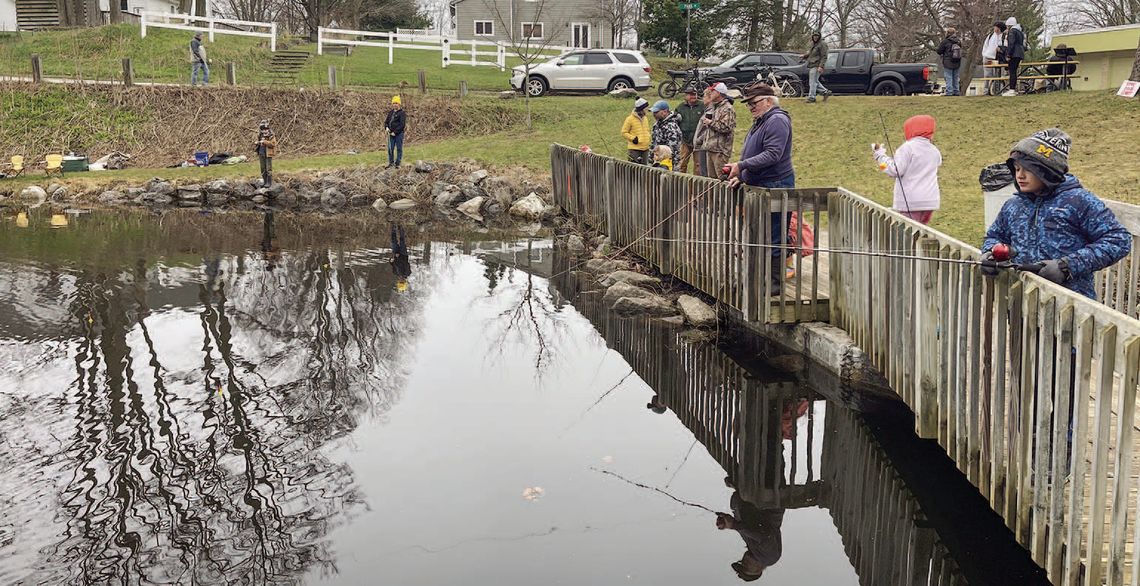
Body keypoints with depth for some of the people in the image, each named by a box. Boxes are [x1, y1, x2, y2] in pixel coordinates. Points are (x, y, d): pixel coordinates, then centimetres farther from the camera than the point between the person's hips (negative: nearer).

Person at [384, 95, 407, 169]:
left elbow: (402, 124, -14)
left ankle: (398, 163, 8)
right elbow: (386, 121, 20)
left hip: (399, 133, -6)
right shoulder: (391, 112, 14)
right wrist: (386, 127, -2)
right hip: (391, 134, 6)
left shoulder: (402, 113, -8)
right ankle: (391, 163, 17)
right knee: (390, 148, 7)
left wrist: (395, 132, -16)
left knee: (399, 148, 1)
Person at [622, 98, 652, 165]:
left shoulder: (645, 119, 13)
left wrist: (649, 138, 7)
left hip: (645, 148, 7)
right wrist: (633, 138, -16)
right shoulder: (630, 119, -8)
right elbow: (624, 132, -4)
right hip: (634, 148, -7)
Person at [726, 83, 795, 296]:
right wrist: (741, 176, 14)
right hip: (760, 187, 11)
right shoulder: (760, 122, 19)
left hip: (775, 187, -11)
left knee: (773, 239, -6)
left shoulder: (777, 121, -14)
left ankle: (775, 283, 0)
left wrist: (742, 165, -23)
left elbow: (772, 154, -24)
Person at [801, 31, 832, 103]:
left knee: (813, 82, -10)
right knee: (815, 82, 14)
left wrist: (821, 66, -22)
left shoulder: (822, 44, -8)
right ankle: (826, 92, 23)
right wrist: (804, 55, 9)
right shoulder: (813, 44, 20)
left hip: (816, 66, -10)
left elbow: (824, 57, -14)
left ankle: (811, 98, -7)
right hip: (811, 66, 10)